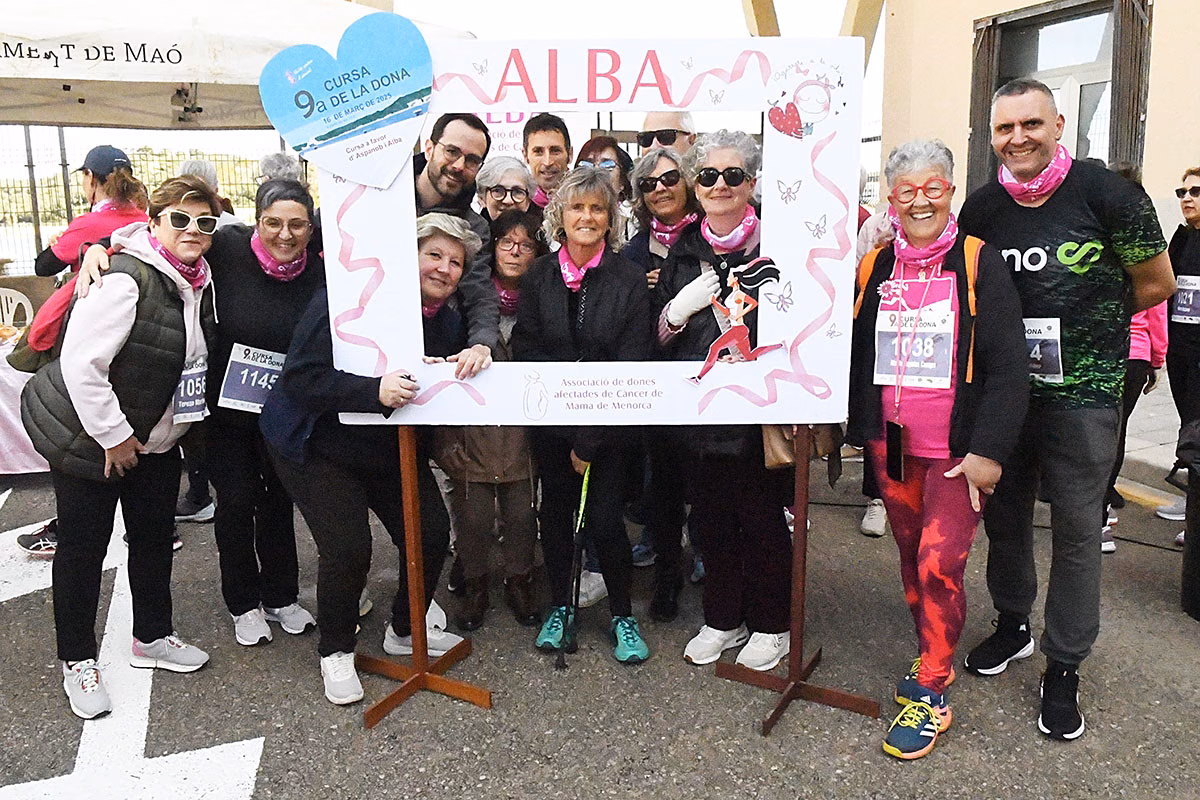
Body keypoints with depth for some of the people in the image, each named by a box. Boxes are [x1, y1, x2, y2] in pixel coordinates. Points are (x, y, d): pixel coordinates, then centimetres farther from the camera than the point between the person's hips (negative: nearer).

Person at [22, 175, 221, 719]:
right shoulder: (126, 280, -24)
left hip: (154, 439, 8)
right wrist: (114, 436, -20)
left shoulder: (199, 282, 2)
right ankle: (77, 661, 22)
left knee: (155, 536, 15)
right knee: (82, 547, 5)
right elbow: (80, 363, -26)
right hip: (87, 437, -7)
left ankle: (152, 637, 34)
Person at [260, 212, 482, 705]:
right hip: (318, 443, -6)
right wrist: (374, 391, -41)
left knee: (432, 532, 0)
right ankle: (335, 651, 12)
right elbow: (300, 377, -29)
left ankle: (405, 631, 27)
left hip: (394, 446, 7)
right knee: (348, 546, -17)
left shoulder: (448, 321, -1)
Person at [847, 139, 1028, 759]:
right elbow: (856, 355, 13)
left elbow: (1007, 365, -9)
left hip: (957, 450, -4)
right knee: (912, 558, 13)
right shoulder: (873, 267, 6)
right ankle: (933, 657, 33)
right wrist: (855, 431, 8)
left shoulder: (980, 264, -6)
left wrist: (988, 449, -14)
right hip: (891, 446, 4)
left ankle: (930, 692, 7)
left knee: (939, 564, -8)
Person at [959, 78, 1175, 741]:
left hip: (1083, 392, -3)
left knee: (1076, 528, 3)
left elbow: (1157, 283, 1)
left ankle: (1063, 667, 18)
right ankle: (1012, 624, 36)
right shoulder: (980, 208, 3)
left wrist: (1086, 323, 3)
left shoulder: (1107, 193, -8)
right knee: (1002, 513, 14)